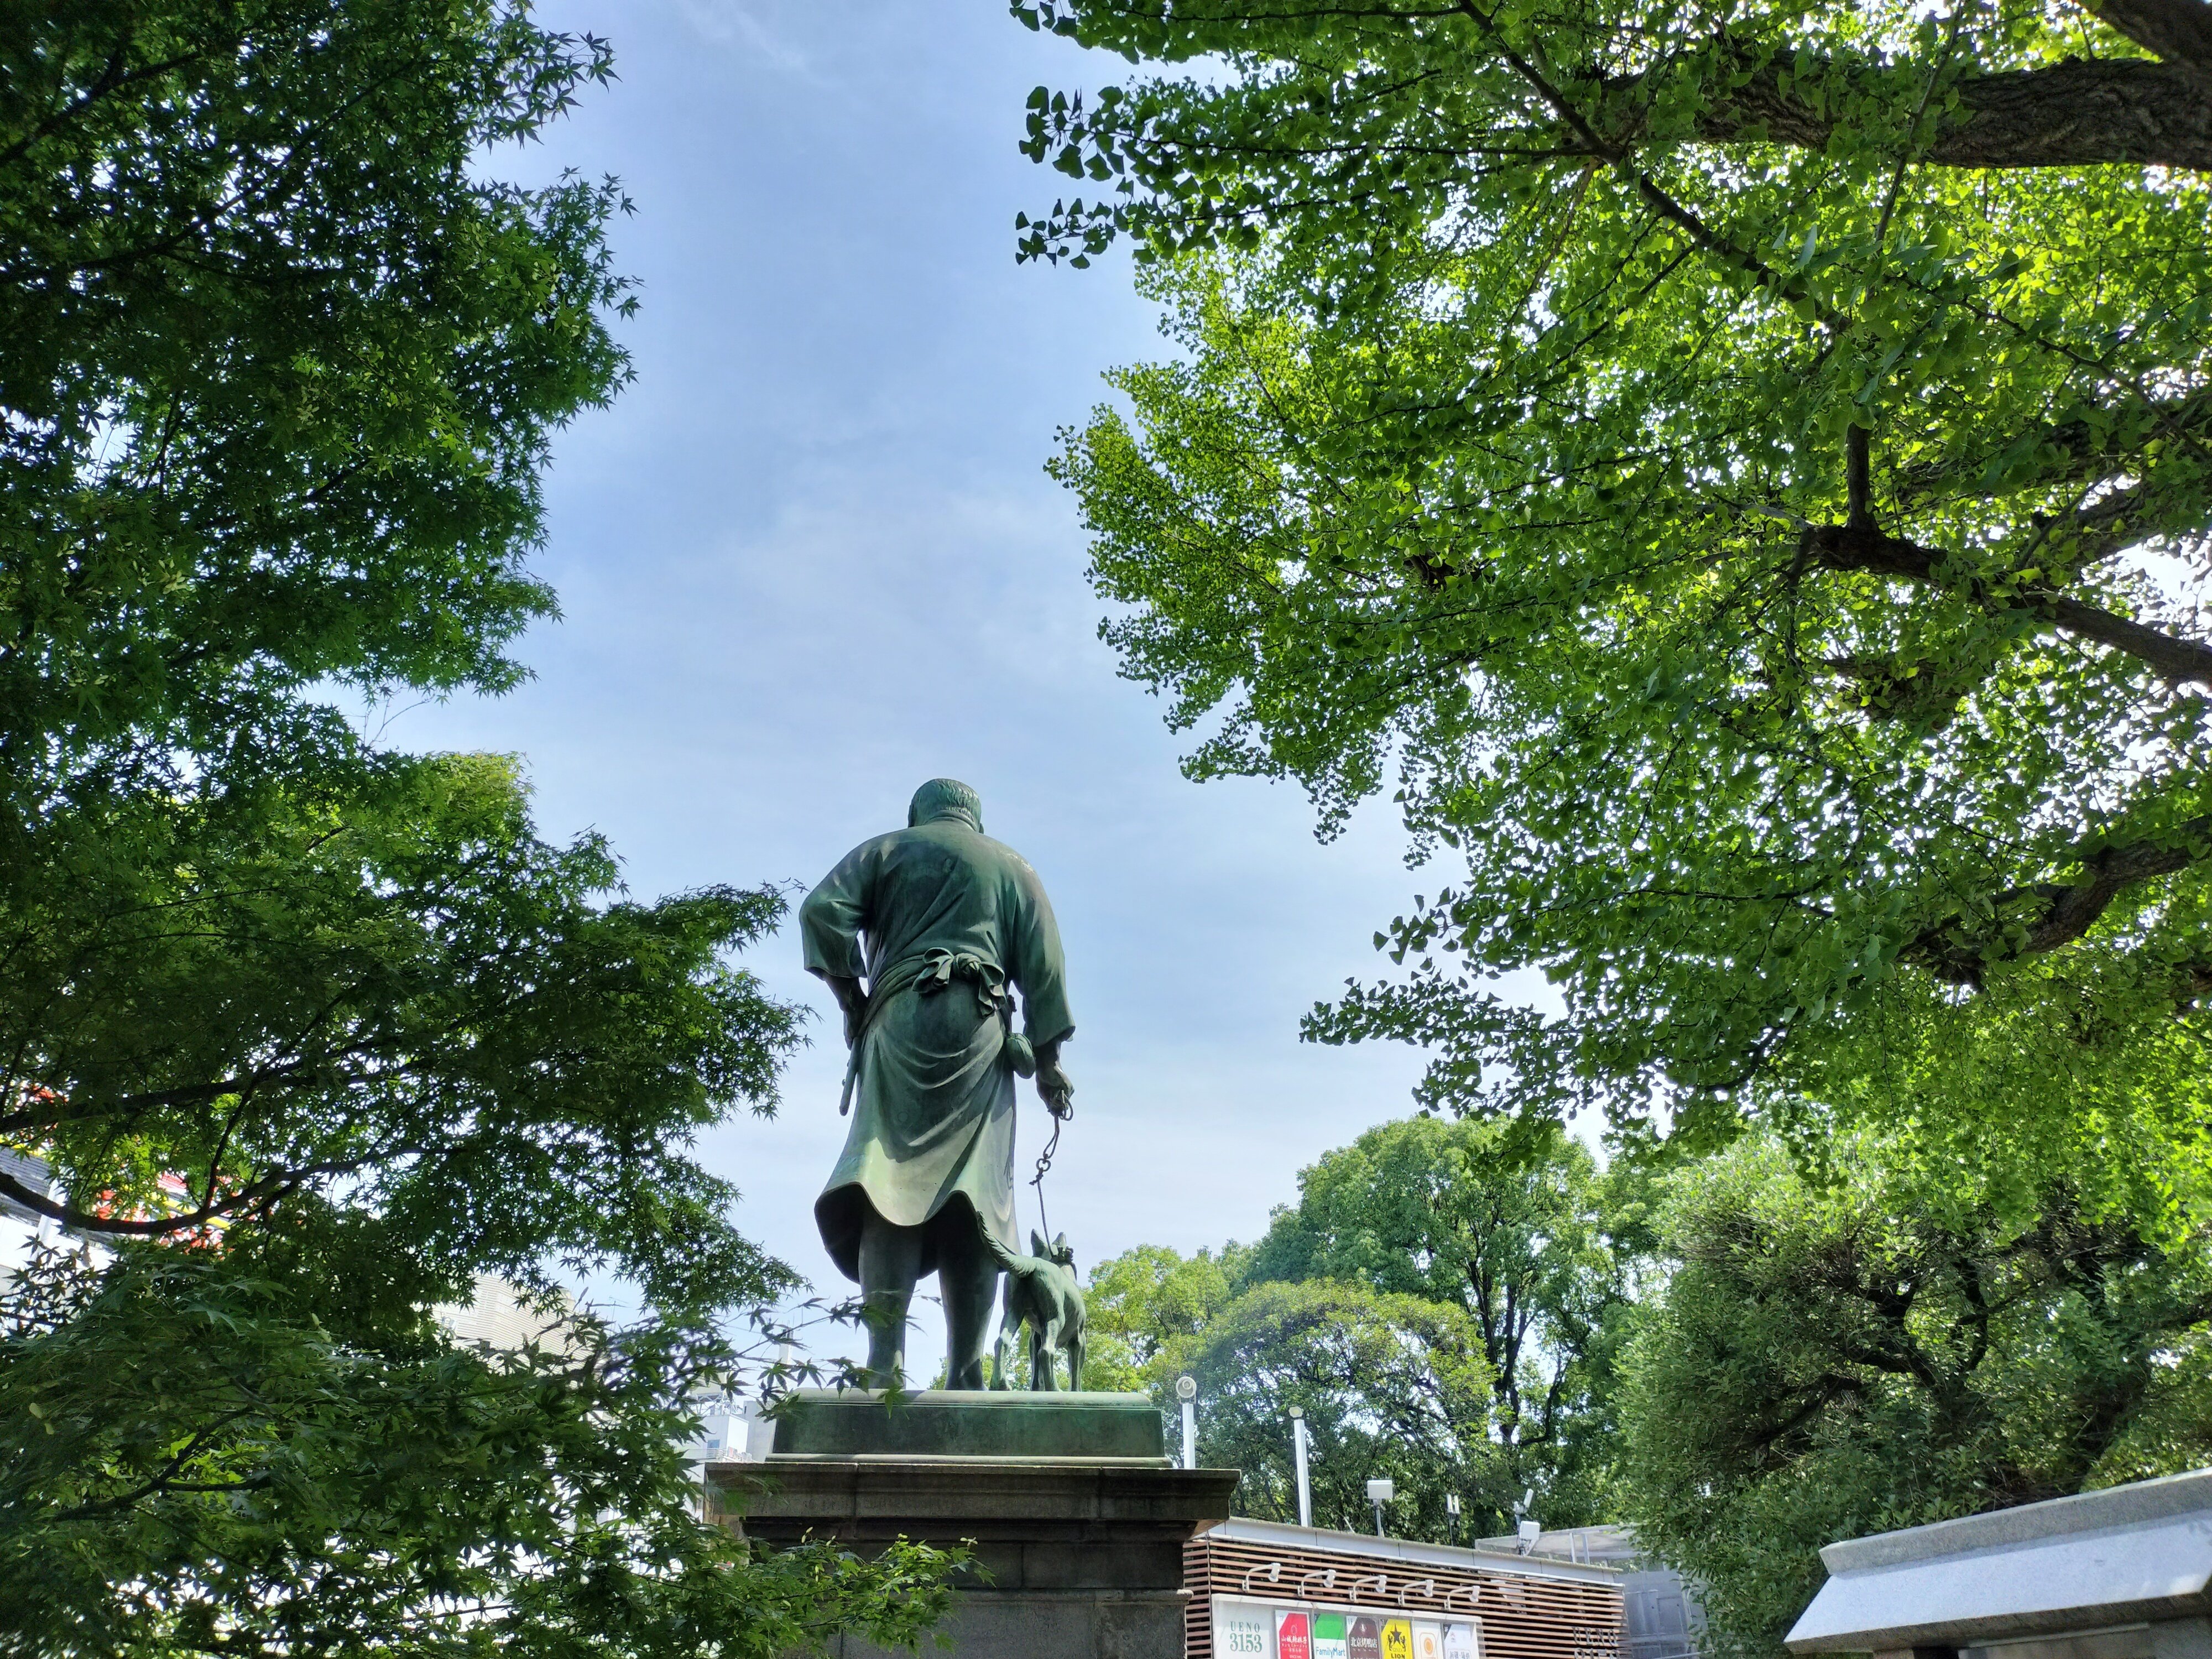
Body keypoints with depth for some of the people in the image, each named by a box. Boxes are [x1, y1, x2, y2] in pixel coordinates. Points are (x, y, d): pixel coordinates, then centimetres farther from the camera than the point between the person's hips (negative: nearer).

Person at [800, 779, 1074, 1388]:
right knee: (972, 1192, -4)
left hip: (898, 1018, -1)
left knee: (888, 1170, -14)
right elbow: (1043, 965, 13)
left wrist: (849, 997, 11)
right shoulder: (1013, 867, 23)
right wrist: (1047, 1059, 12)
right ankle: (965, 1374, -12)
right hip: (979, 1025, 1)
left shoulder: (886, 850, 20)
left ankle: (886, 1354, -31)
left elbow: (822, 911, 3)